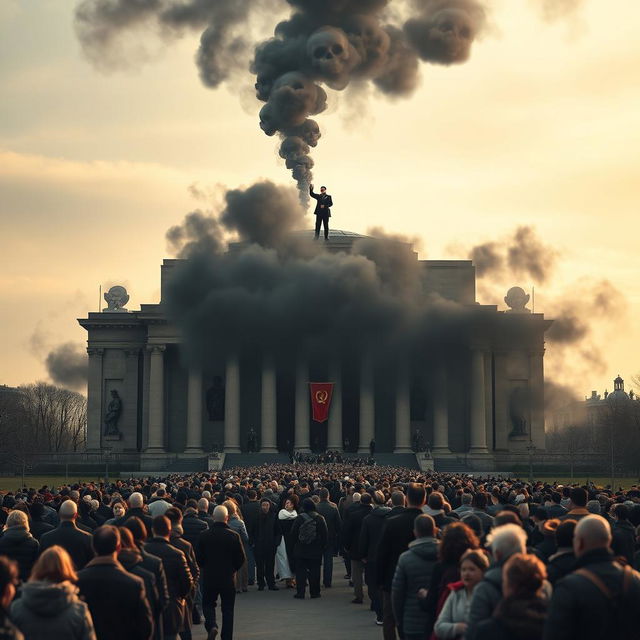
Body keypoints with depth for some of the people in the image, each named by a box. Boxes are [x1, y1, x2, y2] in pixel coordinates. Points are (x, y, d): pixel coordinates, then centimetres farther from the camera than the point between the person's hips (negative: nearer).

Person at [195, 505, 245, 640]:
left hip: (209, 577, 0)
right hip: (228, 578, 0)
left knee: (208, 604, 16)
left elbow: (198, 558, -3)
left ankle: (211, 625, -9)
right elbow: (242, 559, -4)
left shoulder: (204, 535, -8)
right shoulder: (234, 536, -9)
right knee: (227, 609, 11)